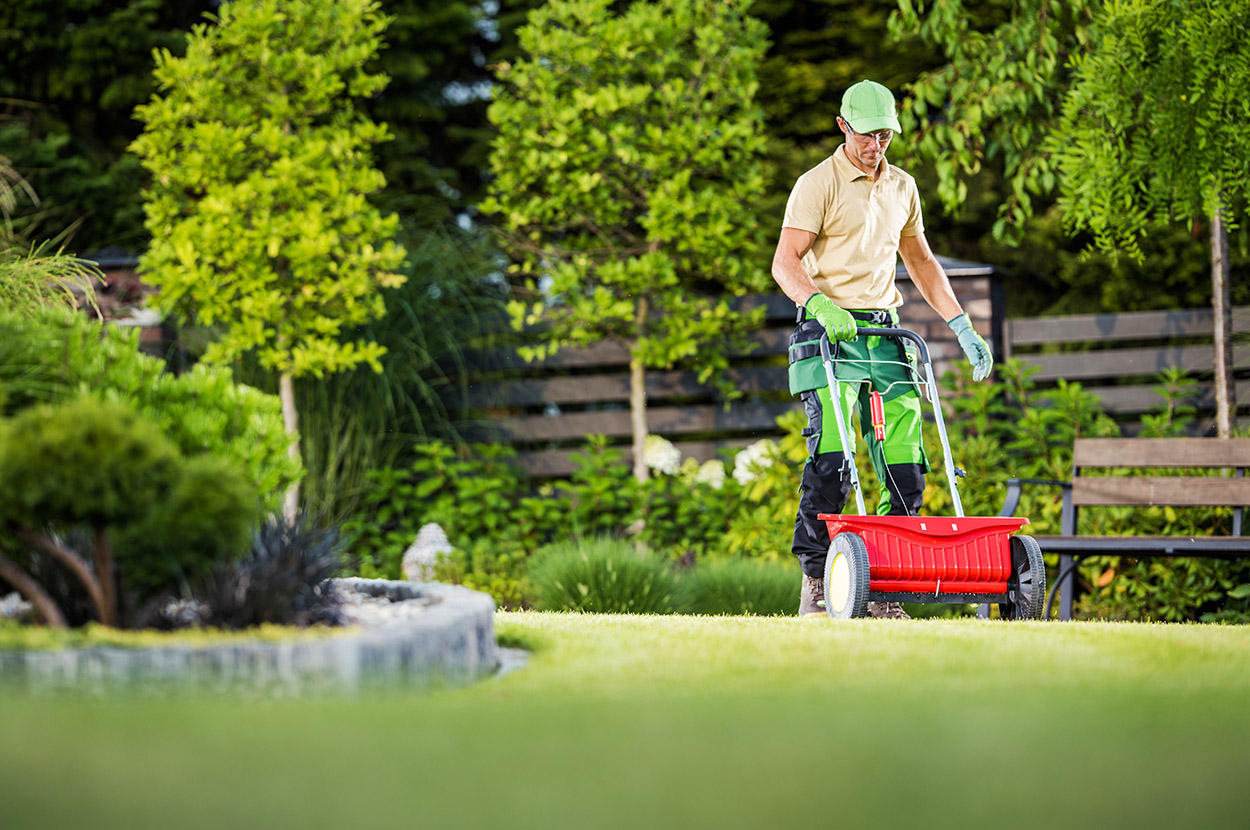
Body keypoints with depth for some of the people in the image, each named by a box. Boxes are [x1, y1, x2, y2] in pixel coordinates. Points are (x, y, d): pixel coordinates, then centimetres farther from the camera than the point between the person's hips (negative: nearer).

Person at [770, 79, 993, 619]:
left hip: (884, 333, 6)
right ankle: (816, 585, -14)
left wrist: (962, 327, 19)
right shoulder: (818, 184, -2)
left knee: (905, 467, -3)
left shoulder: (902, 187, 18)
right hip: (831, 333, -6)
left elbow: (920, 262, 28)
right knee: (831, 459, -18)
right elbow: (786, 261, -11)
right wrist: (820, 304, -30)